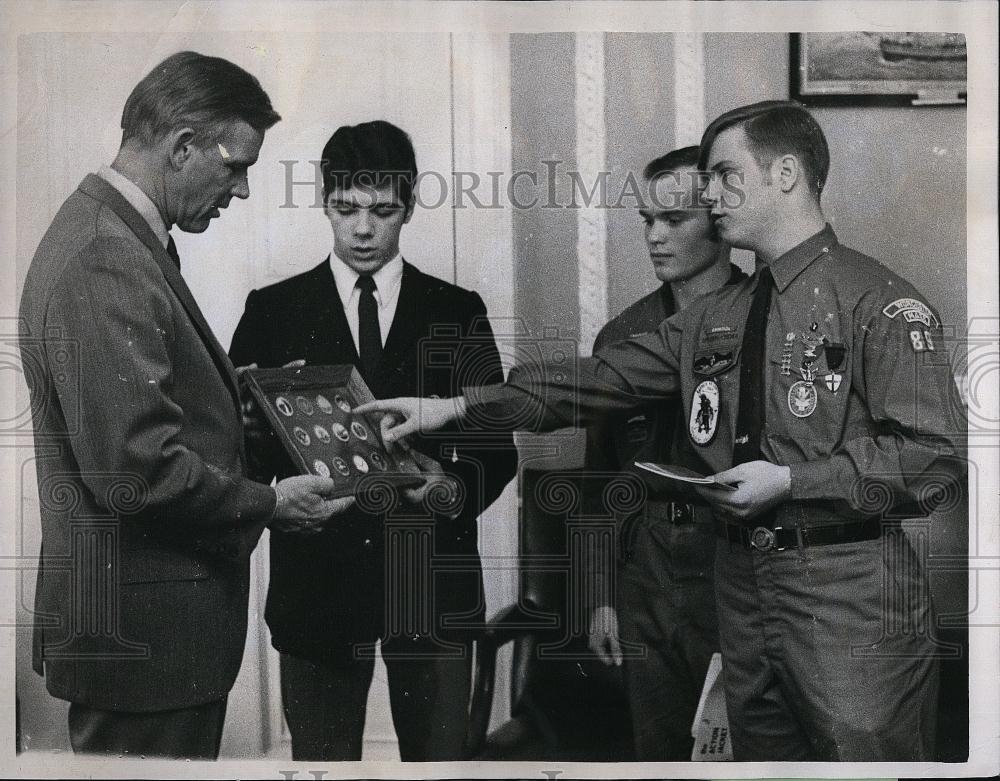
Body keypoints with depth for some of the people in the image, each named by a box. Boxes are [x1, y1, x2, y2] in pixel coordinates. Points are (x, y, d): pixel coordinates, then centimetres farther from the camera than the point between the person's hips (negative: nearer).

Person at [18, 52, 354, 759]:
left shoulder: (108, 234, 11)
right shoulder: (107, 264, -23)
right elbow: (135, 468, -27)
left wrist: (239, 392, 11)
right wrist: (267, 505, -15)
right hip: (143, 635, -10)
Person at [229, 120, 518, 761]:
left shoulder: (458, 312, 7)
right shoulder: (273, 311, 6)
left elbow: (496, 447, 4)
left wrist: (456, 490, -16)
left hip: (433, 580, 1)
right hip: (317, 580, 0)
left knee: (440, 756, 8)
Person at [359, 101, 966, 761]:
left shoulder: (879, 302, -8)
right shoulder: (714, 318, 12)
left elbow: (938, 455, -13)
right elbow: (598, 383, 10)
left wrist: (790, 480, -17)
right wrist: (456, 407, 4)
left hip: (851, 601, -6)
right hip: (744, 587, 6)